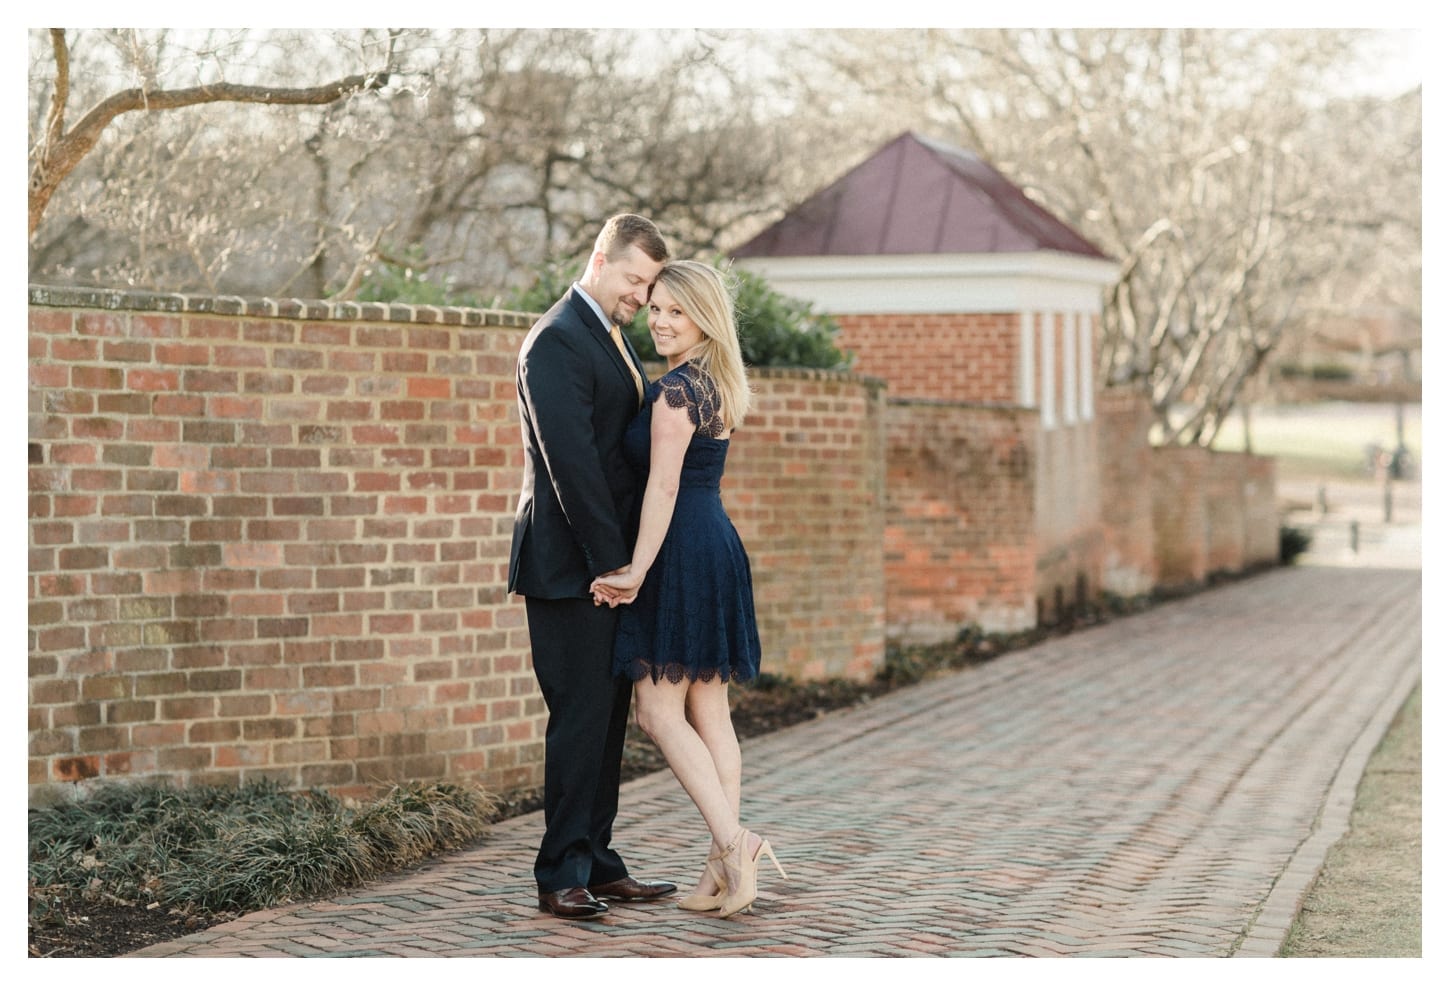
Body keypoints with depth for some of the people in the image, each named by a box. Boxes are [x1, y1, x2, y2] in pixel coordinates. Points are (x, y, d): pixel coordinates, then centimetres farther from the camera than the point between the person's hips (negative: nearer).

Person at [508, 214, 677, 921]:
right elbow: (570, 460, -20)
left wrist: (626, 560, 10)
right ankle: (561, 876, 2)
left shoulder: (611, 339, 18)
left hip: (610, 563, 9)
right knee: (581, 717, -6)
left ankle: (597, 864, 19)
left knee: (607, 717, 12)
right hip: (570, 566, -9)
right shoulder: (557, 340, -13)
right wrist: (610, 562, -20)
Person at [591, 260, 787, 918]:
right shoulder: (716, 387, 15)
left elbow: (663, 486, -19)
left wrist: (637, 571, -19)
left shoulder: (675, 389, -14)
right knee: (708, 711, 9)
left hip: (681, 554, -10)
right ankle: (724, 866, 10)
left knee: (658, 710, -5)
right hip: (719, 545, 10)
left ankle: (732, 840, -11)